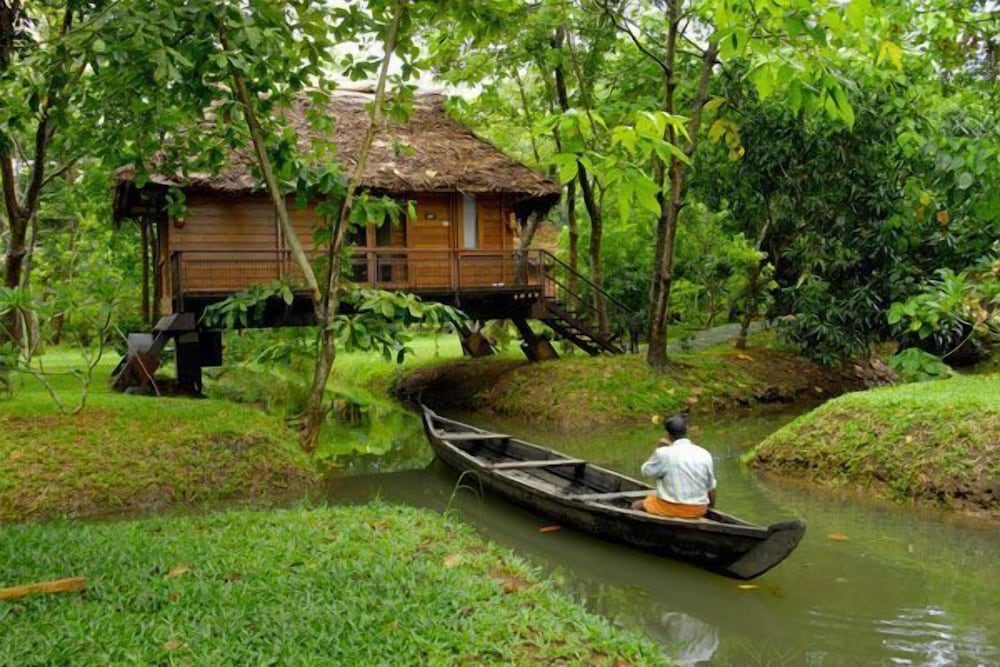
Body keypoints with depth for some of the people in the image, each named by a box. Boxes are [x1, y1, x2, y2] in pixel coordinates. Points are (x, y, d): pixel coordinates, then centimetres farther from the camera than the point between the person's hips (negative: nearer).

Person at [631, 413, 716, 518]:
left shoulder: (664, 453, -14)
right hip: (699, 510, 4)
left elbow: (646, 471, 1)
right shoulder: (705, 454, -3)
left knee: (636, 505, 20)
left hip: (672, 509, -4)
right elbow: (711, 488, 3)